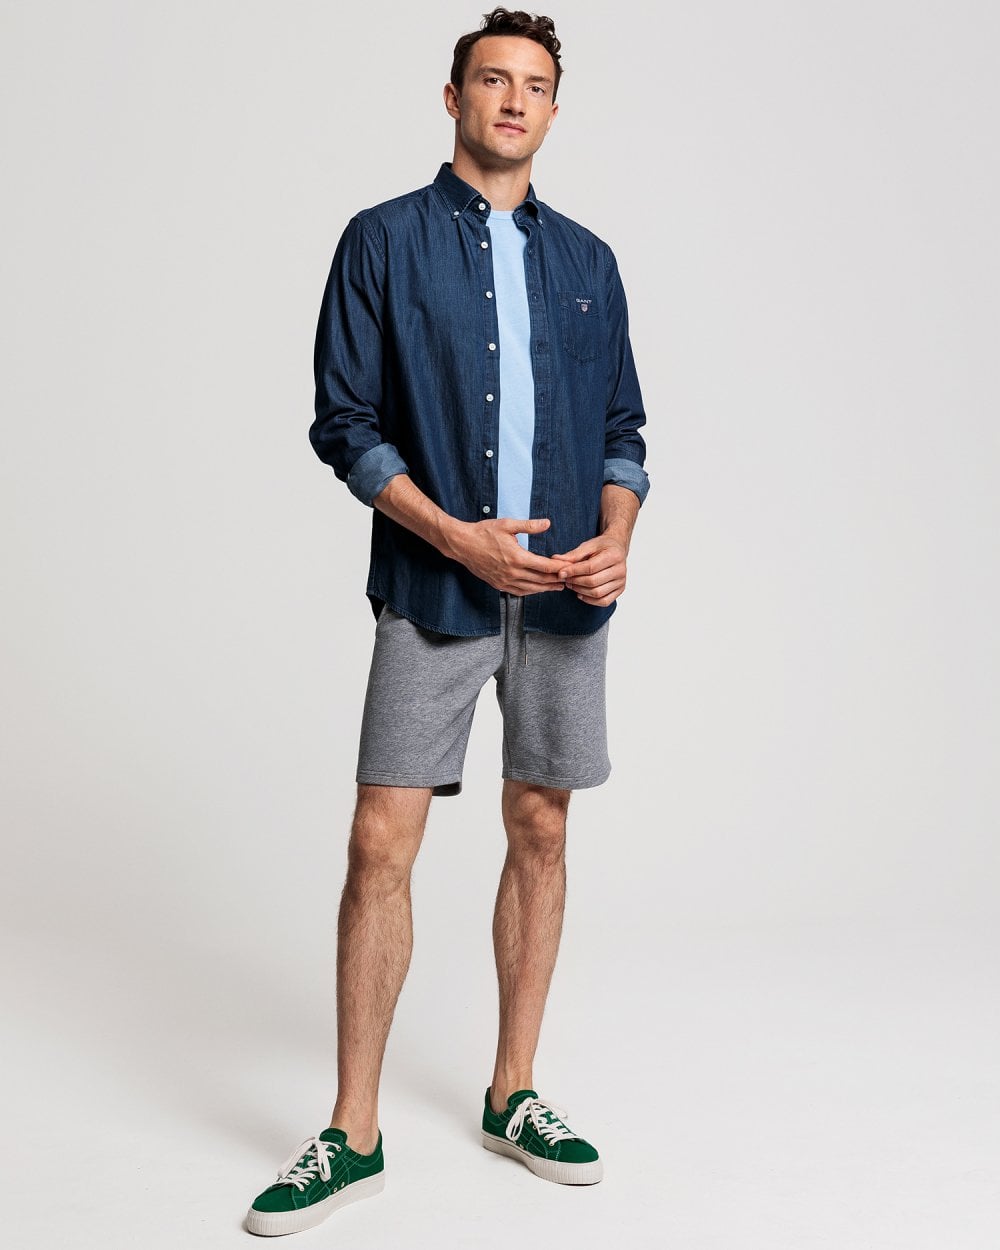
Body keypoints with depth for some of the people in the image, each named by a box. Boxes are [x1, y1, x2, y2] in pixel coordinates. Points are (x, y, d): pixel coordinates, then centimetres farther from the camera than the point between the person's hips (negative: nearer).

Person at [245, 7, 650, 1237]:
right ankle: (353, 1136, 7)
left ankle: (512, 1097, 24)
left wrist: (617, 536, -5)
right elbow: (344, 421, -3)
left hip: (563, 594, 4)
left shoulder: (586, 260, 13)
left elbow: (622, 425, 14)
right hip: (433, 591, -3)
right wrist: (457, 538, -15)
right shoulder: (384, 242, 3)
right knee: (381, 843, -6)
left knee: (541, 833, 8)